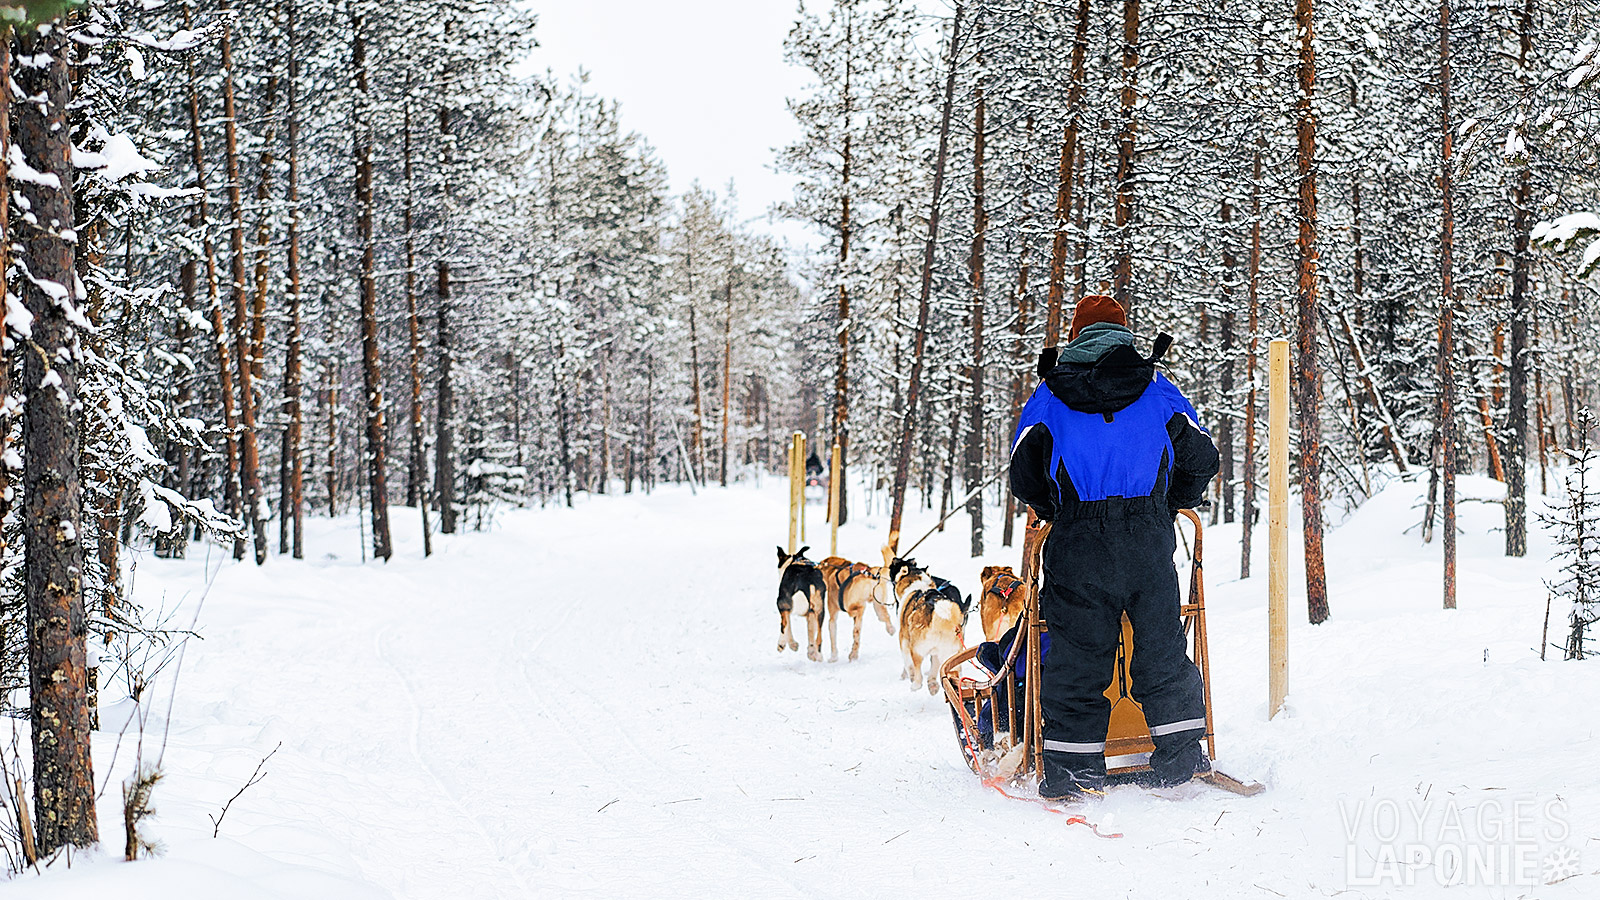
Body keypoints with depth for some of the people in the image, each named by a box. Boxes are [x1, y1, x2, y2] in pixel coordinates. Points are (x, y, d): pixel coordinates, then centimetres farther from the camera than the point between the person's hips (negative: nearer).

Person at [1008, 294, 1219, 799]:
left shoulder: (1049, 395, 9)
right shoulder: (1156, 388, 12)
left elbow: (1024, 475, 7)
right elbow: (1201, 457, 11)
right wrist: (1170, 507, 25)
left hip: (1077, 546, -1)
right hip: (1149, 540, 1)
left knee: (1077, 658, 3)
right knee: (1162, 652, 10)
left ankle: (1074, 769, 2)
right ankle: (1182, 756, 11)